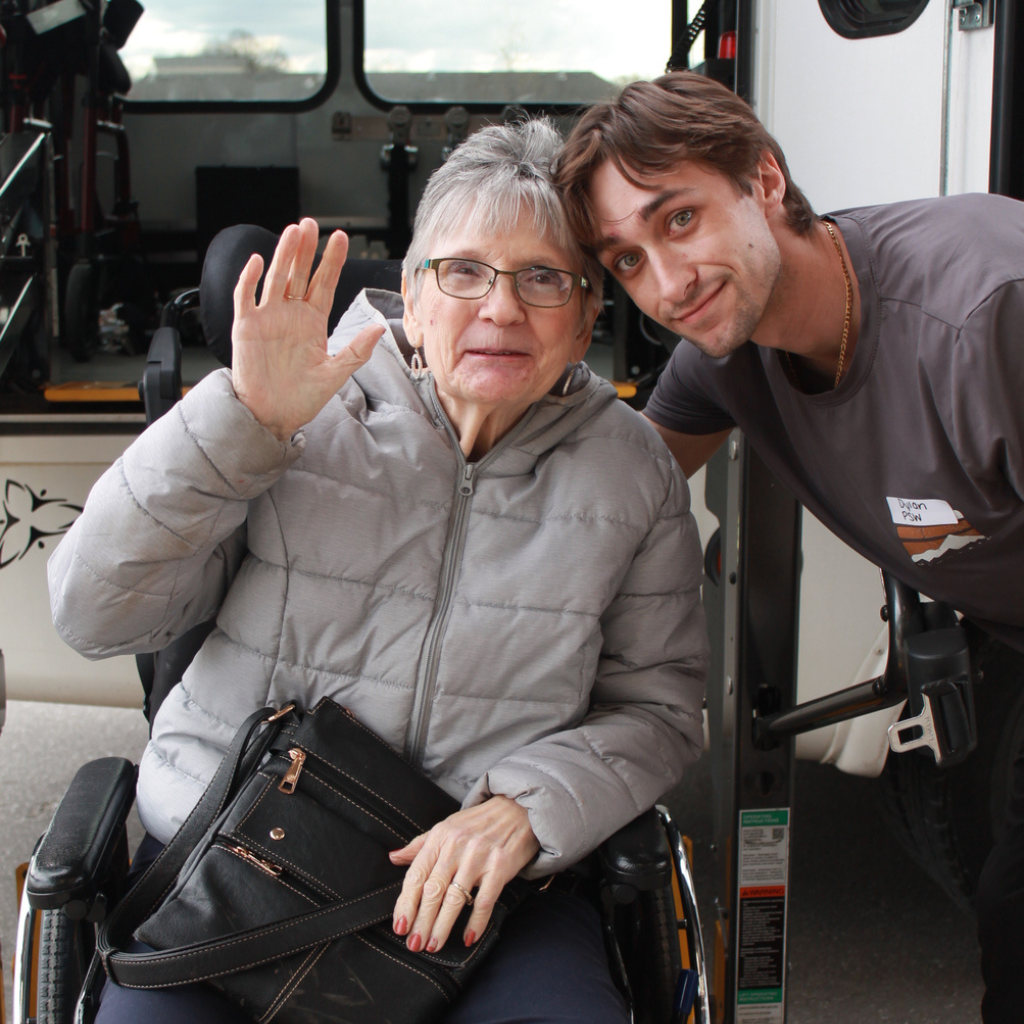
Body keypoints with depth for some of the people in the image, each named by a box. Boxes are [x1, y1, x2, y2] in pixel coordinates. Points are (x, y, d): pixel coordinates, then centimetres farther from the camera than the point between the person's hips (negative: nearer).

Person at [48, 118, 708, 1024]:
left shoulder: (634, 471, 2)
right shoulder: (306, 417, -3)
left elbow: (657, 706, 6)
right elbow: (96, 613, -8)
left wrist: (523, 809, -13)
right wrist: (247, 420, -18)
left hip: (486, 887, 1)